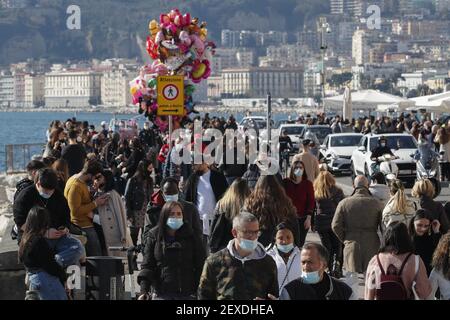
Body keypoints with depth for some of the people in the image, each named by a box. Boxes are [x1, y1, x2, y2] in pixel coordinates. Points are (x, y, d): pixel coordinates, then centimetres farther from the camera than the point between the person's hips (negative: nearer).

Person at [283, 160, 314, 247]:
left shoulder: (308, 184, 1)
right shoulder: (286, 182, 2)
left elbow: (311, 201, 1)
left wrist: (308, 218, -6)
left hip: (302, 219, 0)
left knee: (300, 243, 1)